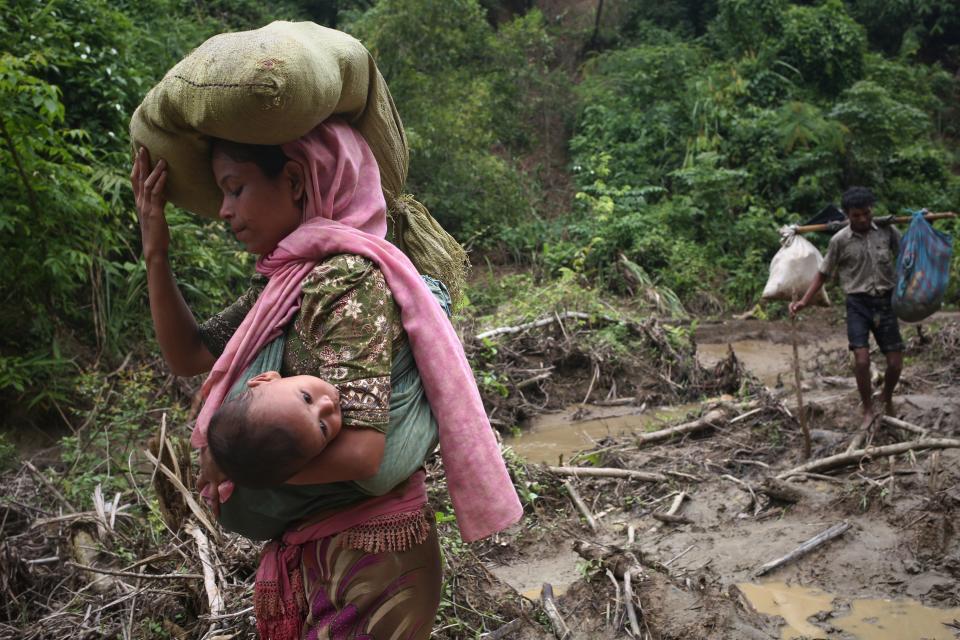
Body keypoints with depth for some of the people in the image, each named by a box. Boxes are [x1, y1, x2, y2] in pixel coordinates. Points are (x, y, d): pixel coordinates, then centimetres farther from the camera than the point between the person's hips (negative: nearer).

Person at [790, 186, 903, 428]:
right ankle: (868, 411, 6)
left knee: (895, 363, 2)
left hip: (885, 301, 2)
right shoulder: (840, 240, -4)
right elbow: (823, 273, 2)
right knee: (861, 360, -14)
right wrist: (804, 301, -5)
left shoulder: (887, 230, 1)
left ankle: (887, 399, 33)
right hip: (858, 303, -2)